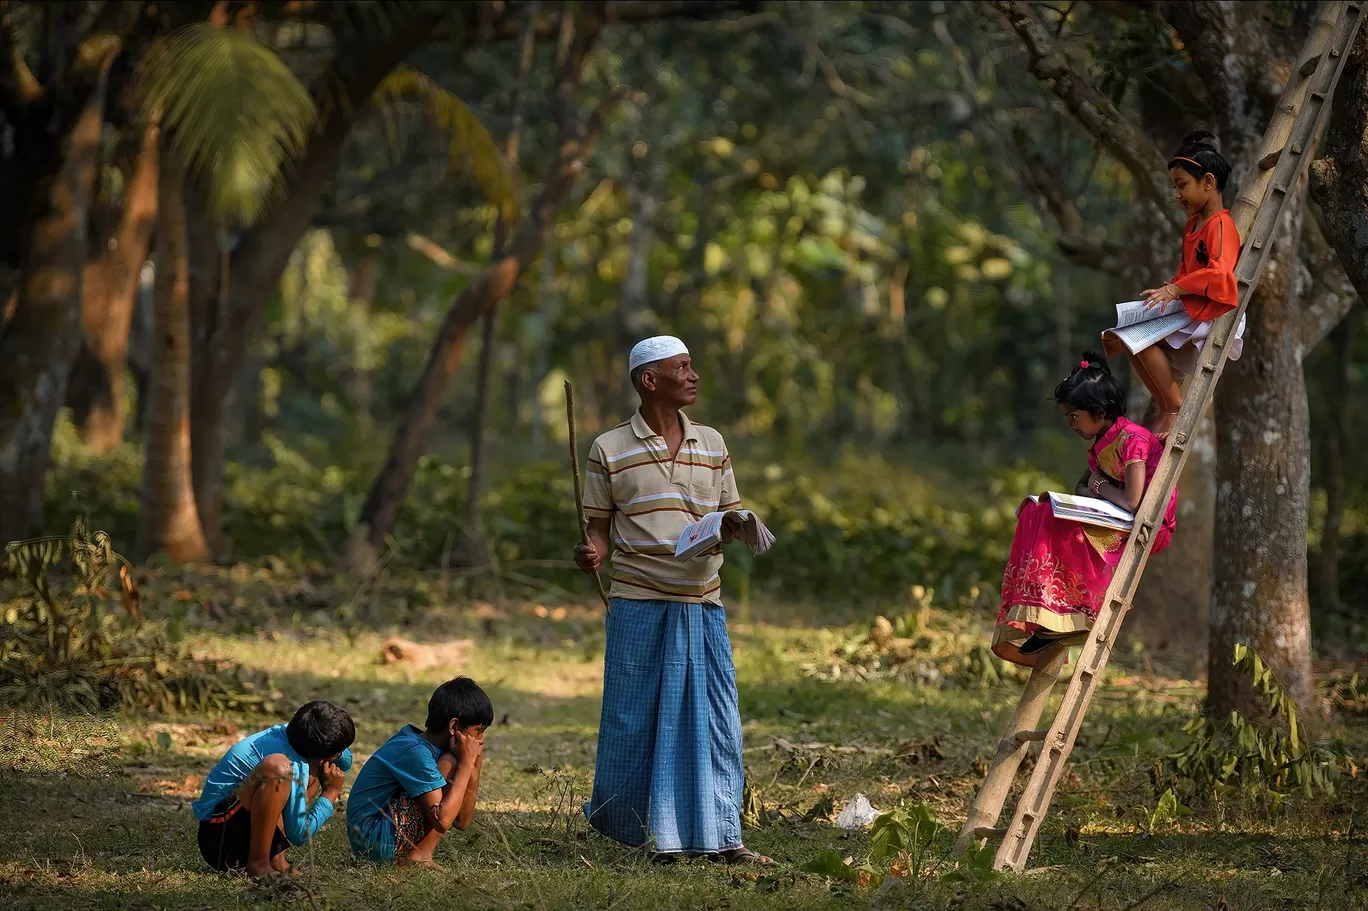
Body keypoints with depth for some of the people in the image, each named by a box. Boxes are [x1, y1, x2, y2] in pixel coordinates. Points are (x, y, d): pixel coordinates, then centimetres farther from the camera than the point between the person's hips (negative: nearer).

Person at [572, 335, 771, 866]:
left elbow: (729, 514, 17)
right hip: (638, 603, -3)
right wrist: (591, 554, -17)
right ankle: (648, 835, 16)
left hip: (702, 604, 3)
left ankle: (719, 838, 2)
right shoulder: (610, 449, 2)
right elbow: (600, 528, 5)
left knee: (713, 721, -2)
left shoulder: (711, 444, 11)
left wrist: (731, 529, -7)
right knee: (636, 720, 2)